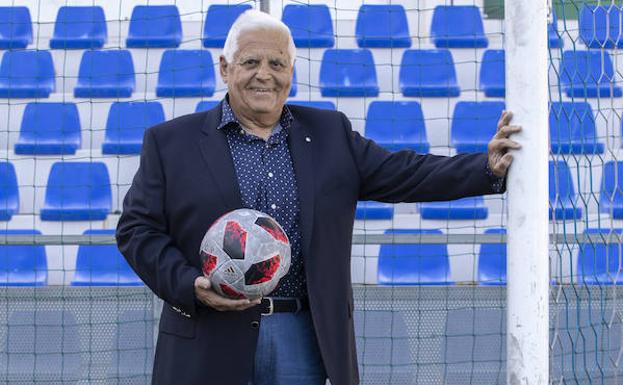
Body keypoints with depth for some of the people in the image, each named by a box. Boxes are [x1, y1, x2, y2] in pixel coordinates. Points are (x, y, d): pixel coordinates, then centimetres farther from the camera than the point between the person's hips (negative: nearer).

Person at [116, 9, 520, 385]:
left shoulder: (330, 132, 12)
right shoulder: (170, 142, 4)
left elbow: (402, 174, 7)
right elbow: (137, 229, 3)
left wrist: (488, 168, -7)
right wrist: (190, 286, -13)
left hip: (305, 339, 2)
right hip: (210, 346, -2)